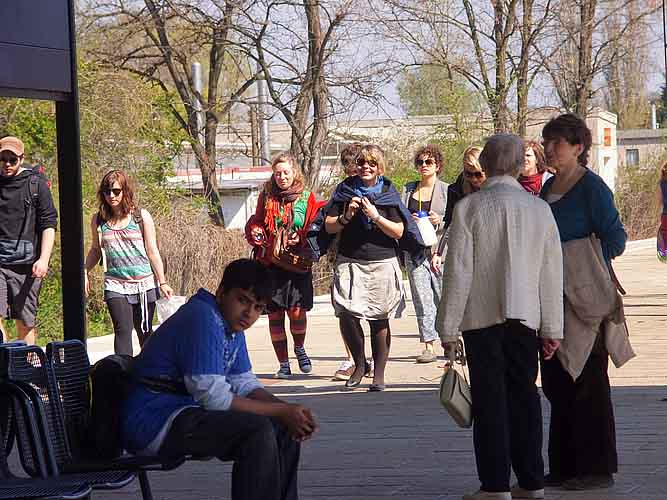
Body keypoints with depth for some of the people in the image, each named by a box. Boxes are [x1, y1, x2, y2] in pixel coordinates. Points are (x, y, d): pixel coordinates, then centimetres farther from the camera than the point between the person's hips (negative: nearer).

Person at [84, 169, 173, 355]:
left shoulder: (141, 216, -1)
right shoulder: (98, 220, 4)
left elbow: (152, 251, 2)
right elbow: (95, 250, 17)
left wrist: (162, 282, 1)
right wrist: (84, 272, 3)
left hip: (144, 284, 0)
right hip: (115, 286, 0)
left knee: (145, 332, 10)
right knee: (123, 330, -13)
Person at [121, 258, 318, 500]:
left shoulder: (233, 325, 12)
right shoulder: (202, 319, -20)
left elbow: (245, 384, 13)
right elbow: (214, 397, -24)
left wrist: (290, 412, -5)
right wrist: (281, 412, -18)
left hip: (186, 412, 10)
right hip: (154, 424, -10)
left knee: (285, 429, 8)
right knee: (257, 432, -26)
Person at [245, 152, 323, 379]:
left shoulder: (307, 198, 3)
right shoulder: (267, 197, 7)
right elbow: (256, 223, 16)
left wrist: (302, 238, -14)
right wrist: (255, 232, -5)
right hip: (270, 263, 2)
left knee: (297, 311, -10)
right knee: (275, 315, 0)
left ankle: (299, 348, 21)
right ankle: (283, 364, 10)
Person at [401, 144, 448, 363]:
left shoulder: (446, 190, 3)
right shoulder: (408, 190, 14)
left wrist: (440, 221, -15)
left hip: (440, 249, -3)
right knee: (422, 299, -1)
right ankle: (428, 346, 1)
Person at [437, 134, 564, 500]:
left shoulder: (469, 208, -7)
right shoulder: (540, 209, 4)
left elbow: (458, 271, -8)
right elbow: (551, 273, 6)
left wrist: (448, 328, -2)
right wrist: (552, 329, 12)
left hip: (482, 317, -3)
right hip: (525, 318, 4)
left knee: (490, 401, 0)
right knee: (524, 396, 11)